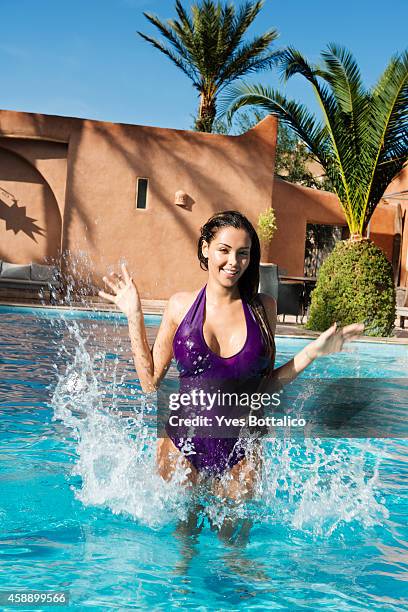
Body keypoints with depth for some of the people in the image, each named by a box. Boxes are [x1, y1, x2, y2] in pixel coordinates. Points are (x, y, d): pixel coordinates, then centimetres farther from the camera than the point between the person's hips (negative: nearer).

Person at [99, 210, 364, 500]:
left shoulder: (263, 307, -1)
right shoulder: (181, 305, -2)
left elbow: (265, 385, 5)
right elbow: (151, 382, 0)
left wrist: (313, 352, -3)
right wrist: (134, 317, -2)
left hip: (240, 453, 0)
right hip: (182, 445, 0)